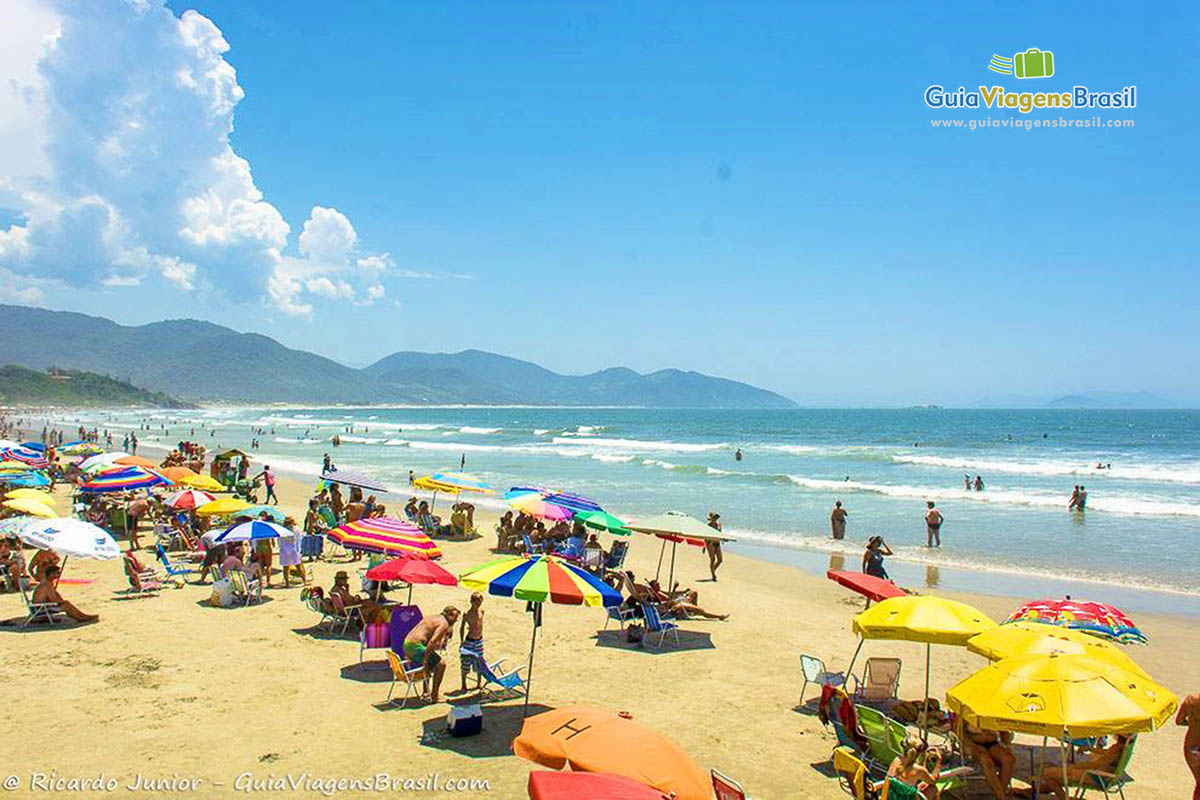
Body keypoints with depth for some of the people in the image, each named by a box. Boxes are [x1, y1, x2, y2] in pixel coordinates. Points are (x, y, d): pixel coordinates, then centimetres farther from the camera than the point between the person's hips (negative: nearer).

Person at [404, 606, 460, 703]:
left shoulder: (434, 618, 22)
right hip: (416, 646, -10)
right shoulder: (444, 624, -7)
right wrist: (425, 660, -21)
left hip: (406, 644, 10)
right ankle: (434, 695, 0)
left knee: (430, 664, 29)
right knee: (441, 664, -3)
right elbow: (432, 641, -22)